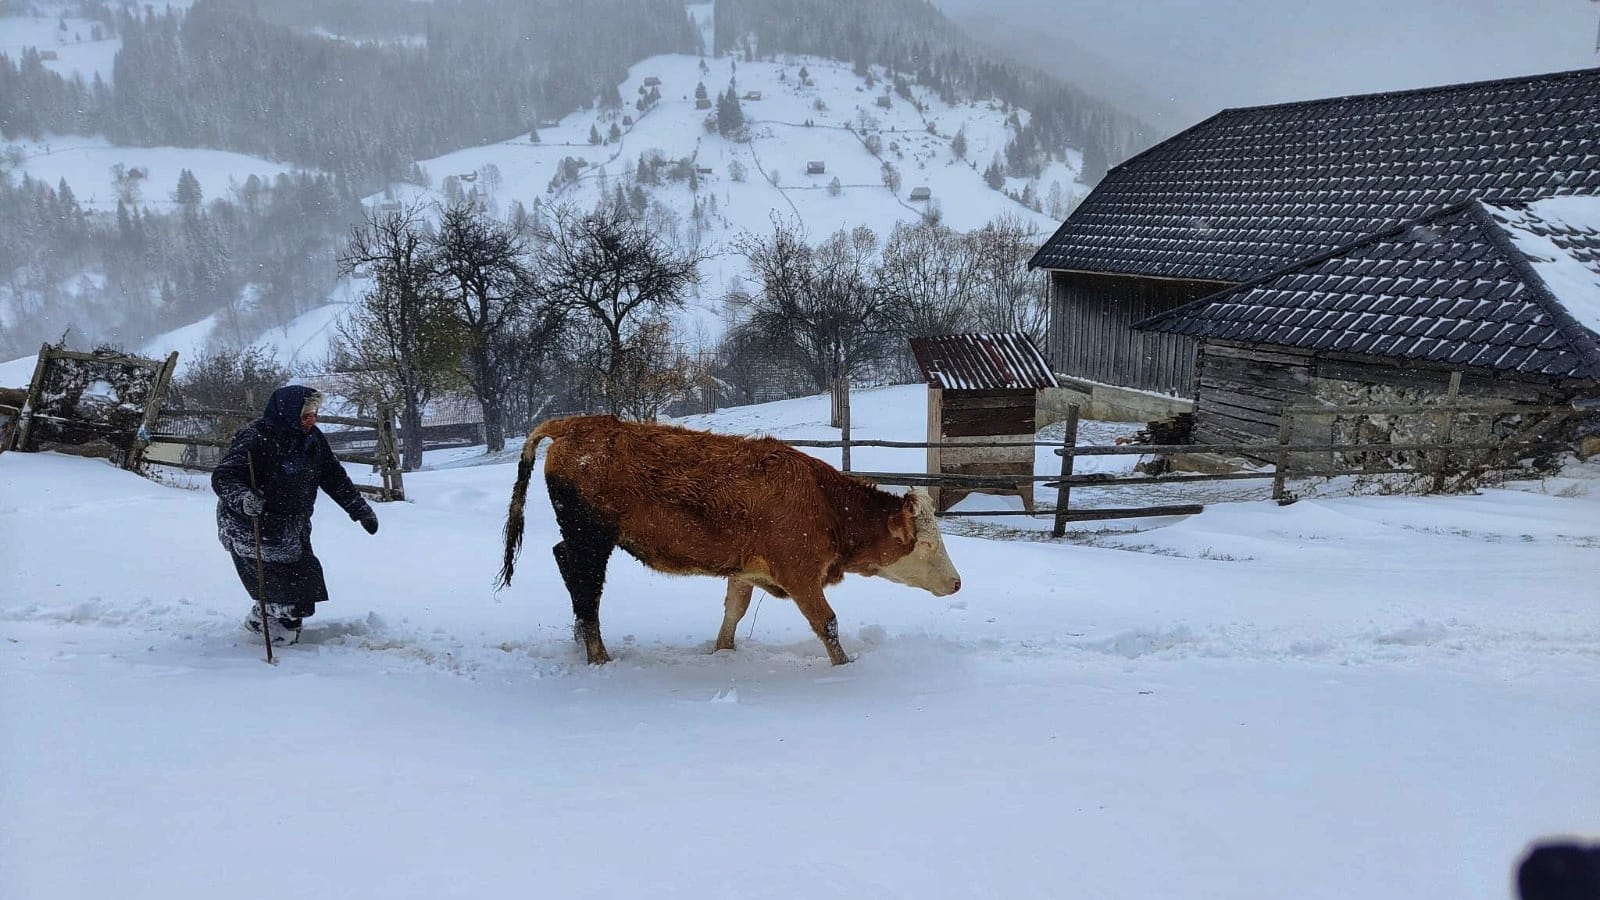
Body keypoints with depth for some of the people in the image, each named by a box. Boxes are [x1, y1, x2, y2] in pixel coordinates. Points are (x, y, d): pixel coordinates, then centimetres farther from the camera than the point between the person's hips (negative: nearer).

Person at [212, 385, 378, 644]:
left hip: (291, 529, 8)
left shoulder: (313, 438, 2)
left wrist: (361, 509, 15)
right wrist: (243, 498, -44)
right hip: (249, 529, -8)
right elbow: (223, 477, -24)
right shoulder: (256, 438, -21)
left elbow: (334, 477, 13)